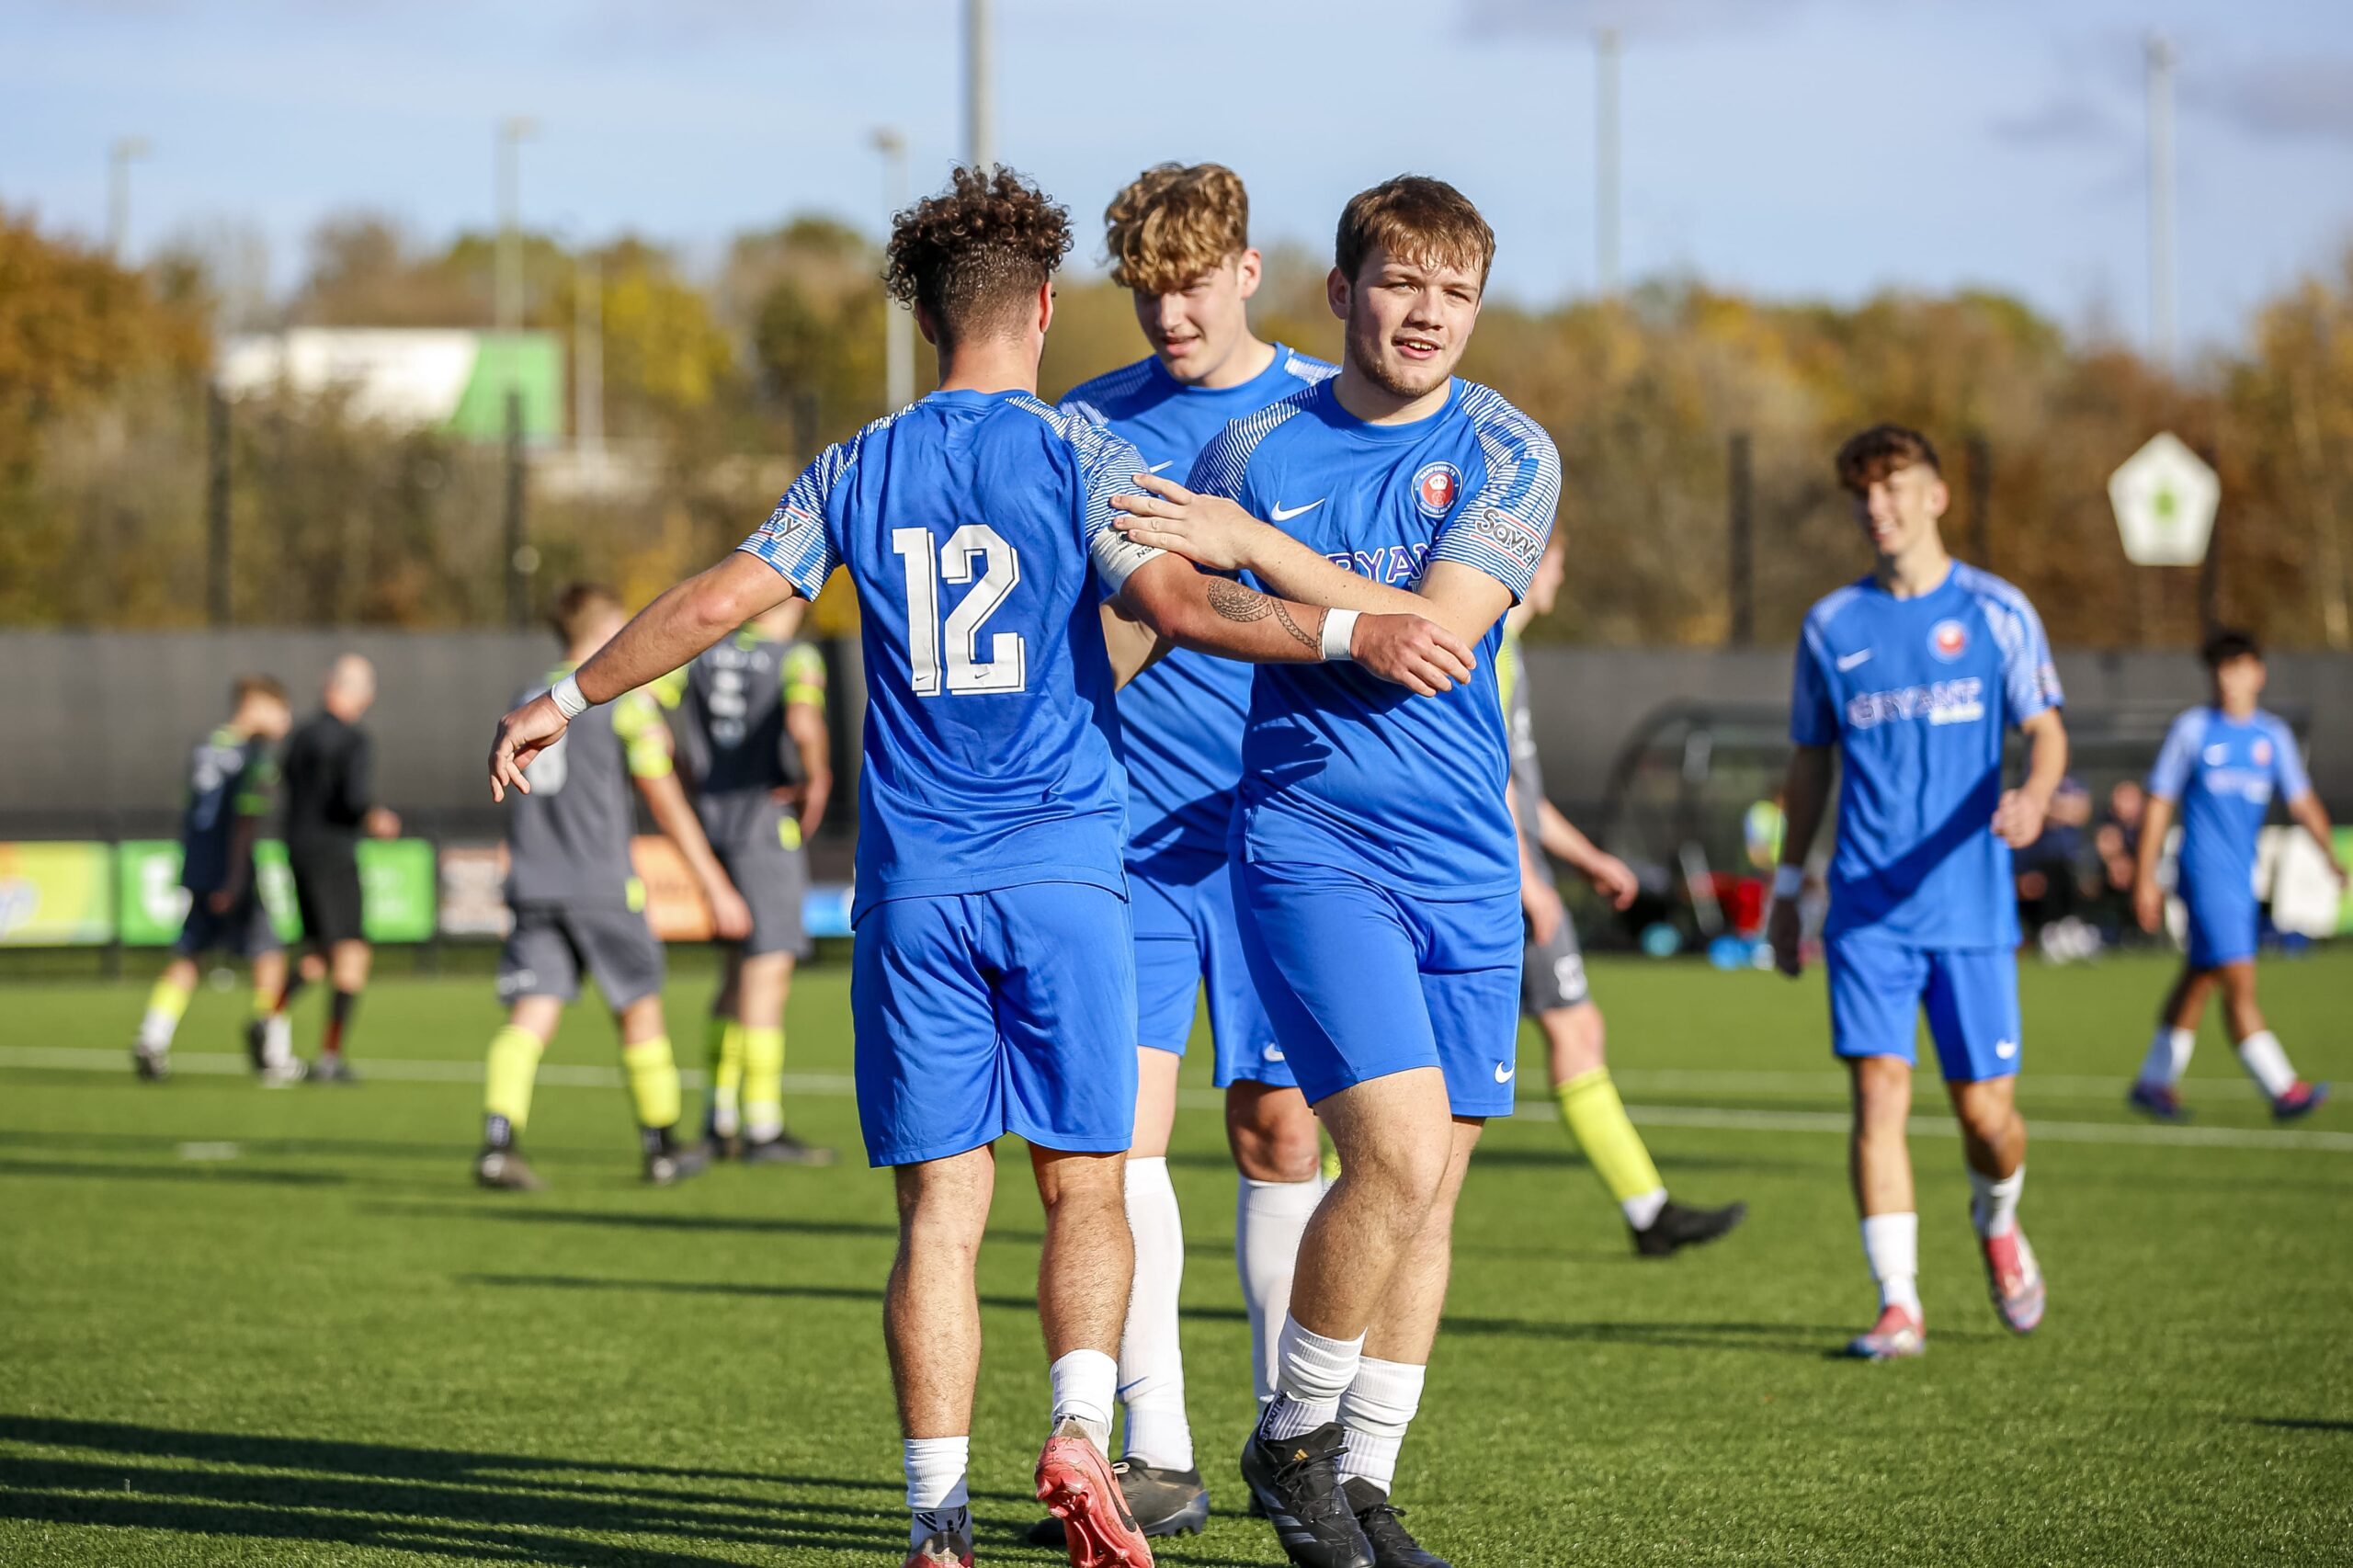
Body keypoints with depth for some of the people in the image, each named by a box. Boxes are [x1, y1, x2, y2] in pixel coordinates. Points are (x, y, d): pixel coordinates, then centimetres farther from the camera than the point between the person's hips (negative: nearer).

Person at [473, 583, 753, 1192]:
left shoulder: (531, 700, 14)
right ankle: (662, 1146, 21)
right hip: (601, 883, -4)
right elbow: (666, 802, -4)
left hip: (532, 883, 4)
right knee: (639, 1008, 11)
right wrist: (715, 886, 1)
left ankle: (498, 1138, -23)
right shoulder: (626, 697, -3)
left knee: (532, 1016, -3)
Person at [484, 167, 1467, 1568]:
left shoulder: (859, 470, 8)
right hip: (1065, 872, -2)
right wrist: (1350, 635, -17)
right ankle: (1080, 1430, -16)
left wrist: (567, 701, 19)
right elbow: (1174, 601, -15)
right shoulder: (1080, 454, 0)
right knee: (1086, 1190, 6)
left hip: (915, 886, 2)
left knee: (940, 1206, 2)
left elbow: (718, 600, 8)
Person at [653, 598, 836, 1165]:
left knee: (742, 969, 17)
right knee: (768, 974, -3)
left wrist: (690, 772, 14)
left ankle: (720, 1121, 19)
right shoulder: (796, 658, -10)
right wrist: (817, 779, -10)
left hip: (711, 819, 7)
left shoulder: (705, 650, 8)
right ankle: (763, 1130, -2)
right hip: (768, 824, -7)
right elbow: (803, 724, -29)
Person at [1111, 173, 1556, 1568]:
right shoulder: (1258, 448, 2)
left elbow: (1432, 633, -15)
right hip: (1311, 846, -2)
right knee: (1400, 1154, -18)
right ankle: (1294, 1436, 3)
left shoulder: (1508, 455, -1)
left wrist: (1256, 545, -18)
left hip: (1467, 867, 2)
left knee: (1432, 1183, 5)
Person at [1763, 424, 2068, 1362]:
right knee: (1878, 1090, -10)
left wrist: (2032, 798, -22)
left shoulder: (1994, 612, 3)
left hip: (1971, 904, -1)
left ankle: (1997, 1223, 34)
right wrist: (1787, 885, 15)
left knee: (1984, 1106, 0)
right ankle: (1898, 1304, -8)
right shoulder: (1831, 626, 9)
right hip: (1866, 907, 1)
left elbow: (2045, 732, 0)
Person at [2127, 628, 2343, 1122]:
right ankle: (2282, 1090, -16)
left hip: (2242, 876, 6)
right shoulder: (2192, 729, -2)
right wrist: (2145, 876, -2)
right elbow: (2159, 803, 1)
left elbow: (2301, 801, 11)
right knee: (2239, 980, -13)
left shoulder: (2274, 735, 10)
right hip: (2205, 872, -6)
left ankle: (2154, 1081, 24)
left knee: (2199, 979, 13)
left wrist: (2333, 857, -2)